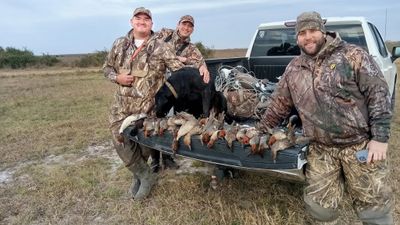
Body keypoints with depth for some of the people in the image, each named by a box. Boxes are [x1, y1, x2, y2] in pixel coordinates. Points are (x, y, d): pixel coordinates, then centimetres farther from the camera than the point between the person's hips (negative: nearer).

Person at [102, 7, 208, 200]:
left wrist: (199, 71, -17)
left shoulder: (160, 47, -4)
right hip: (121, 105, 4)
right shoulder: (119, 44, 7)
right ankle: (145, 176, 18)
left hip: (146, 106, -3)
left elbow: (180, 69, -5)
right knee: (120, 140, 0)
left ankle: (140, 175, 31)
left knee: (143, 142, 4)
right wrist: (117, 78, -5)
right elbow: (107, 68, 15)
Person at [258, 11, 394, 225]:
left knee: (374, 206, 7)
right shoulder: (293, 69, 7)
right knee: (319, 204, 8)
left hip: (361, 145, -3)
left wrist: (380, 138, -13)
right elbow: (278, 105, 15)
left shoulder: (352, 55, -5)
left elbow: (379, 93, -8)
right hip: (320, 149, 4)